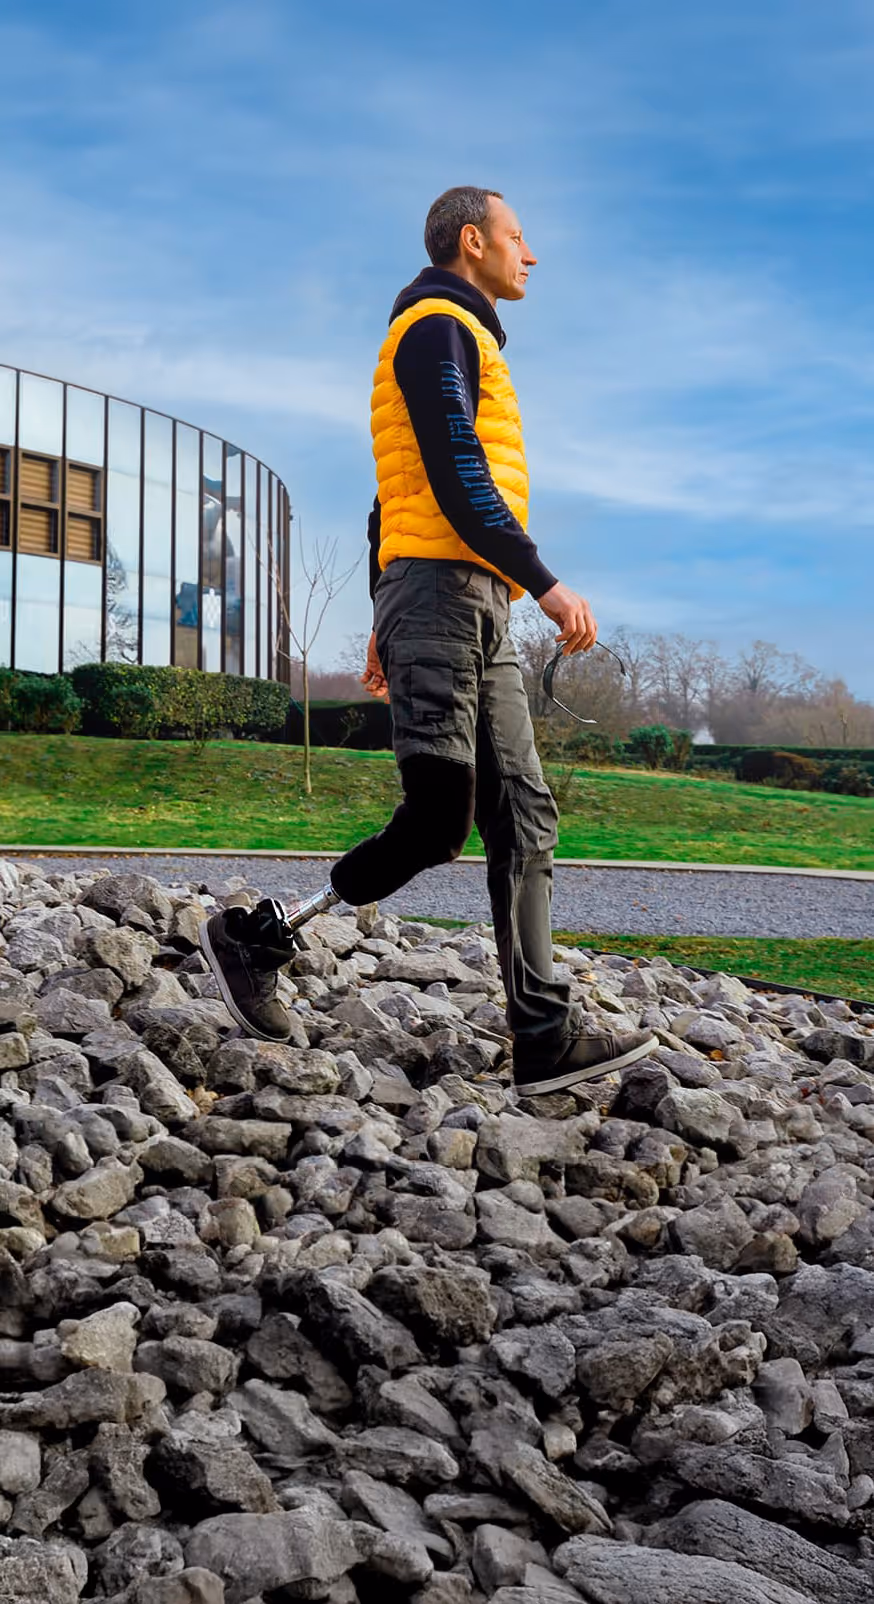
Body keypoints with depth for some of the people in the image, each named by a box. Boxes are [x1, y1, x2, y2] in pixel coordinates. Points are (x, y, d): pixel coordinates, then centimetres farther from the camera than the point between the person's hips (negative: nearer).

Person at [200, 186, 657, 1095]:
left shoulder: (458, 340, 30)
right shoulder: (440, 328, -1)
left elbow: (392, 502, 27)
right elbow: (456, 478, -15)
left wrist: (384, 626, 25)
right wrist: (545, 584, -18)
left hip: (475, 613, 10)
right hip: (444, 586, -10)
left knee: (523, 817, -1)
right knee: (438, 821, -14)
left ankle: (545, 1039, -5)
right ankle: (256, 937, 0)